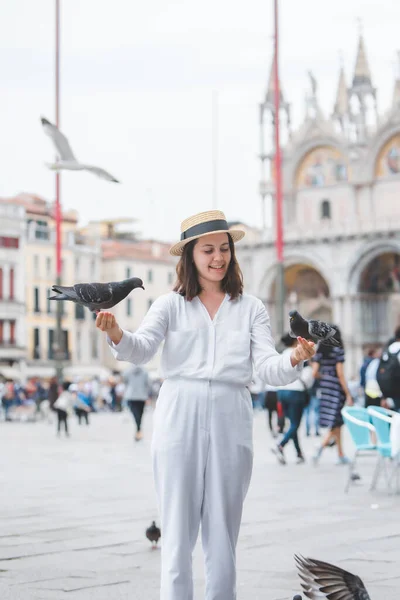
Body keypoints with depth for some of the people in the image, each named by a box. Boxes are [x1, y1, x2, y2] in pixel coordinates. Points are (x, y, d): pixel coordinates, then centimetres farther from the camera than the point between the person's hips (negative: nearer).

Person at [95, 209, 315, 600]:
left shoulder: (250, 308, 10)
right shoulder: (171, 305, 7)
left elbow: (266, 368, 0)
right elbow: (141, 350, -6)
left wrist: (294, 360, -22)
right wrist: (116, 335, -28)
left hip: (230, 424, 1)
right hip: (179, 421, -1)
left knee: (223, 534, 9)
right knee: (177, 532, 1)